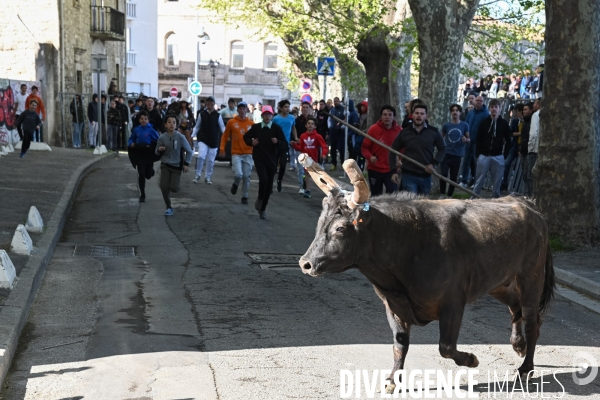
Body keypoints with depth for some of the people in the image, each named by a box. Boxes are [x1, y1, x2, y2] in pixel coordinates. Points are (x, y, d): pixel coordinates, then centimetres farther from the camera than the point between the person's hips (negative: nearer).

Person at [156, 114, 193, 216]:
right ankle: (168, 207, 11)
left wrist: (186, 164, -6)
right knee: (164, 187, -9)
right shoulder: (162, 138, -6)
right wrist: (159, 150, -16)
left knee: (173, 188, -9)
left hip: (177, 166, -1)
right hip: (165, 165, 2)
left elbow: (189, 151, -1)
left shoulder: (180, 137, -12)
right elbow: (157, 153, 7)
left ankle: (176, 181, 29)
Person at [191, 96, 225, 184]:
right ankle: (198, 174, -1)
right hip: (203, 140, -1)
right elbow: (197, 127, 8)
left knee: (211, 160, 7)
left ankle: (208, 177, 21)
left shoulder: (218, 115, -1)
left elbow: (222, 127, 1)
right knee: (201, 156, -19)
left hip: (214, 141, 1)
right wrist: (192, 136, -1)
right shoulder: (202, 114, 1)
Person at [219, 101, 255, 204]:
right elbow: (225, 136, 5)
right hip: (236, 153, -2)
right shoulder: (231, 122, 0)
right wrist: (222, 149, -1)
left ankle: (244, 196, 17)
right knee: (238, 174, -15)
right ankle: (235, 184, 19)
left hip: (248, 154, 2)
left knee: (246, 176, 2)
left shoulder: (251, 123, 3)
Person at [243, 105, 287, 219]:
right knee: (263, 180, -23)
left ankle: (263, 208, 24)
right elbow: (246, 137, 18)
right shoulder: (256, 127, 1)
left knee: (269, 185, 6)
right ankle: (259, 199, 7)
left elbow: (284, 146, -2)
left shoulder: (276, 128, -2)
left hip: (271, 160, 1)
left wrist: (277, 142, -23)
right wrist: (251, 142, -2)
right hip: (259, 159, -1)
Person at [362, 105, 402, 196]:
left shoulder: (399, 131, -4)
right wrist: (370, 157, -20)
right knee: (376, 196, 10)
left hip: (391, 170, 0)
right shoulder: (374, 129, -7)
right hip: (375, 169, 0)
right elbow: (365, 147, -1)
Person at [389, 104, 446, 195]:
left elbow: (442, 149, 11)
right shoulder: (404, 133, -1)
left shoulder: (434, 132, 0)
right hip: (409, 176, -2)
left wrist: (433, 164, -4)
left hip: (426, 176, 2)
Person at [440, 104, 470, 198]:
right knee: (444, 174, -15)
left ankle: (450, 196, 21)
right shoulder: (446, 125, 2)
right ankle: (442, 194, -1)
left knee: (453, 177, 7)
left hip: (457, 155, 1)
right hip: (446, 153, -1)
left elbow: (469, 139, 6)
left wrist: (466, 140, -15)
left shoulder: (464, 125, 0)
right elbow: (441, 137, 15)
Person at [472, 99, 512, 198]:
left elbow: (508, 141, 7)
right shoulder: (484, 123, 5)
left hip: (498, 157, 0)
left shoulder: (504, 124, 3)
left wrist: (505, 155, 0)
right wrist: (478, 155, -1)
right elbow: (478, 140, 6)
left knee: (497, 182, 4)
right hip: (484, 156, 0)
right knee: (479, 181, 2)